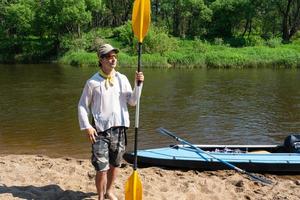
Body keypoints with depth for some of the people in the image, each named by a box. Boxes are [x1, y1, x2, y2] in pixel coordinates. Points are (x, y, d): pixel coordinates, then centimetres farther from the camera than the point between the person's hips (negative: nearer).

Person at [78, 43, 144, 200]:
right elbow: (82, 106, -1)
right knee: (102, 168, -2)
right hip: (100, 130, -4)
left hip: (119, 128, 4)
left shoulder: (122, 79, 4)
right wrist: (86, 126, -10)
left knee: (115, 164, 17)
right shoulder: (92, 82, -6)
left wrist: (138, 85, -8)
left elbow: (132, 102, 4)